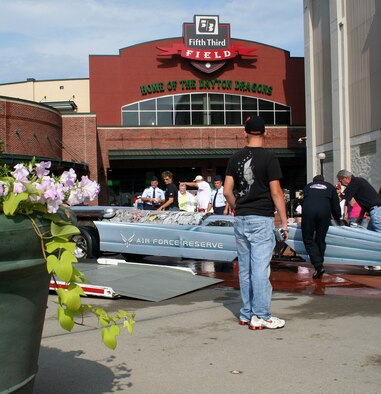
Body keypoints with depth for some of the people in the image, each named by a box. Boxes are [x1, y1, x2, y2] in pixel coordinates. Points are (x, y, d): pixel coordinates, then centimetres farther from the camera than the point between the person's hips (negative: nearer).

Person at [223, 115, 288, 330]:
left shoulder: (235, 158, 6)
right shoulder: (269, 157, -9)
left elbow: (227, 191, 4)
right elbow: (276, 192, -11)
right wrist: (284, 221, -5)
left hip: (241, 219, 5)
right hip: (261, 218, -5)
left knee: (245, 268, 12)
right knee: (260, 268, -2)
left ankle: (247, 313, 21)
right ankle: (261, 316, 3)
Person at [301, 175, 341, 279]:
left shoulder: (307, 187, 31)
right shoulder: (330, 187, 29)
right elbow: (336, 206, 25)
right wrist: (337, 218, 43)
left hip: (308, 211, 0)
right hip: (324, 212, 0)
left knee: (308, 239, 5)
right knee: (320, 239, 12)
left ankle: (318, 266, -9)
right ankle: (319, 265, 13)